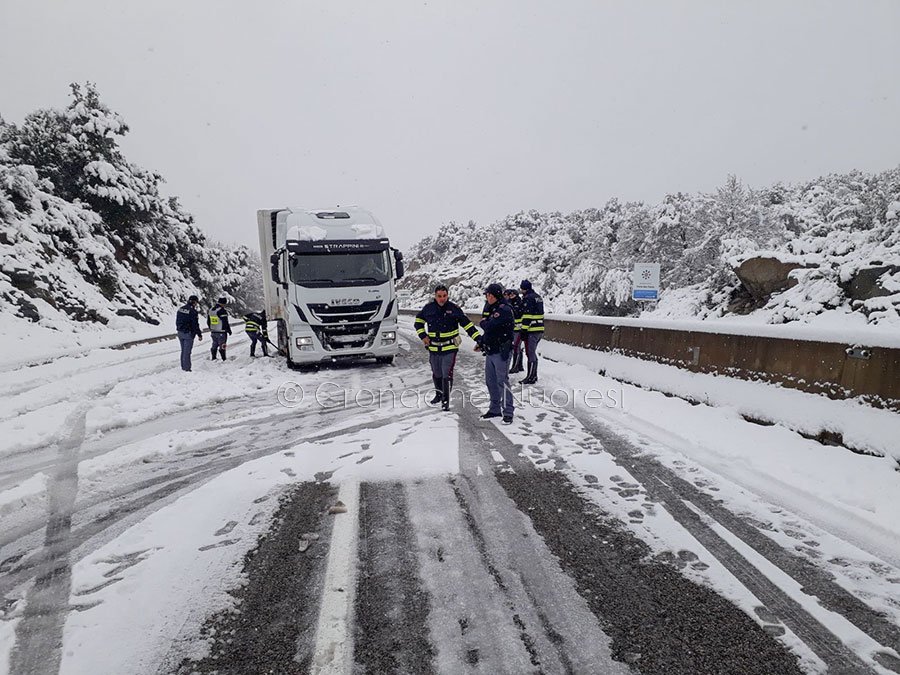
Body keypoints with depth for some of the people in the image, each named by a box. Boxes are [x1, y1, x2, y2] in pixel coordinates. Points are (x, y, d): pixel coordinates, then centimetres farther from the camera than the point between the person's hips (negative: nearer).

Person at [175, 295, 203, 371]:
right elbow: (195, 325, -17)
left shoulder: (180, 309, 7)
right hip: (188, 334, -8)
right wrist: (199, 334, -9)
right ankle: (187, 368, 4)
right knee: (187, 351, -1)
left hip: (180, 333, 8)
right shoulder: (193, 311, -18)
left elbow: (177, 321, 15)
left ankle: (183, 366, 26)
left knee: (183, 350, 18)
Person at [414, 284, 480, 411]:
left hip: (450, 348, -3)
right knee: (436, 374, 17)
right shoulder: (428, 308, -1)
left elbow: (467, 324, -6)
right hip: (433, 348, 4)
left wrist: (478, 338, -12)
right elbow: (418, 321, 14)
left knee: (447, 374, -9)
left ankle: (446, 400, 4)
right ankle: (439, 394, 40)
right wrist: (423, 336, 2)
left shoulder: (454, 308, -9)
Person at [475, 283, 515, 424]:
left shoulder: (504, 310, -16)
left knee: (502, 381, -7)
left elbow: (489, 327, -24)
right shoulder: (493, 309, 16)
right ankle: (495, 409, 26)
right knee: (490, 381, 14)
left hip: (501, 352, -9)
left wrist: (483, 322, -3)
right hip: (490, 351, 10)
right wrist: (481, 342, 11)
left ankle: (508, 412, 0)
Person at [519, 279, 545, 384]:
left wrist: (523, 330, -18)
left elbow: (527, 316, -19)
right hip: (540, 329, 10)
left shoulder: (528, 298, -13)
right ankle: (534, 375, 23)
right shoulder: (538, 297, 18)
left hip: (532, 330, -10)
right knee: (533, 353, 17)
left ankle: (530, 377, -2)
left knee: (530, 354, -5)